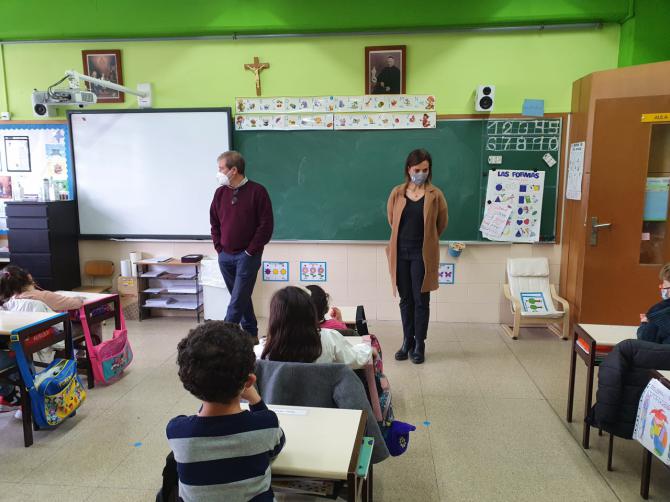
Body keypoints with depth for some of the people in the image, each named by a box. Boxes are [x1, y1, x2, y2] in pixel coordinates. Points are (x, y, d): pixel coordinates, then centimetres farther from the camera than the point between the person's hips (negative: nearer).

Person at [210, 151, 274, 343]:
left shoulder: (257, 191, -8)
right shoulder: (220, 192, 8)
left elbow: (266, 225, -10)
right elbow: (214, 223, 15)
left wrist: (251, 251, -11)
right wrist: (219, 247, 4)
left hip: (247, 256, -5)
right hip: (225, 256, 6)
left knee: (237, 300, -6)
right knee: (241, 298, 14)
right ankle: (251, 334, 27)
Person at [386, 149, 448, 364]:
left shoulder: (435, 195, -4)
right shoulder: (397, 192, 2)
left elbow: (442, 223, 7)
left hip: (422, 254, -2)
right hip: (401, 253, 2)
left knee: (421, 300, 3)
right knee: (405, 299, 11)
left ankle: (419, 345, 15)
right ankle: (407, 341, 23)